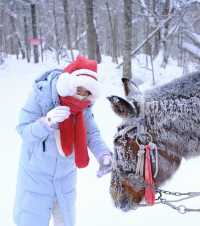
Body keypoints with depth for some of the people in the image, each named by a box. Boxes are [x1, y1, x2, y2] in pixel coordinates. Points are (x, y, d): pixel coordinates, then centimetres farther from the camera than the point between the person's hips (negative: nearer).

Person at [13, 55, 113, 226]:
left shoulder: (84, 104, -11)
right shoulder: (41, 94, -23)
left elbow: (92, 133, -7)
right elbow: (24, 130, -20)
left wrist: (103, 154, -25)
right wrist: (46, 122, -39)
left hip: (65, 174, 4)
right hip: (37, 173, -4)